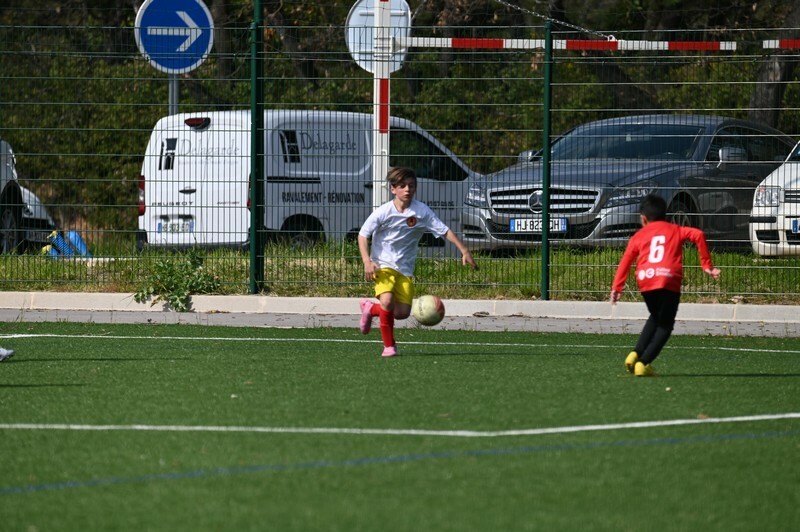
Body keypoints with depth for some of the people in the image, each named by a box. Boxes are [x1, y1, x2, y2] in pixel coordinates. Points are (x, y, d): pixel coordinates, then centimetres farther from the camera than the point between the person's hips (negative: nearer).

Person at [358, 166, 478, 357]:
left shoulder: (422, 211, -6)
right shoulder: (383, 212, -11)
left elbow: (445, 231, -5)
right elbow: (362, 235, -5)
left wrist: (464, 250, -14)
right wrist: (367, 262, -18)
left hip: (405, 269, 3)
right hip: (383, 265, -3)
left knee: (402, 312, -4)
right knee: (387, 301, -26)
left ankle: (370, 309, 27)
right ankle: (389, 345, -6)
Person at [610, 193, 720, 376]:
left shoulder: (639, 236, 21)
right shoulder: (675, 231, 20)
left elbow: (626, 261, 9)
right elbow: (698, 235, 3)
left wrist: (617, 287, 6)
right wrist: (706, 265, 6)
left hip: (646, 281, 2)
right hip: (669, 281, -2)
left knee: (655, 318, 28)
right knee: (665, 325, 10)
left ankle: (636, 354, 16)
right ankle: (643, 363, -3)